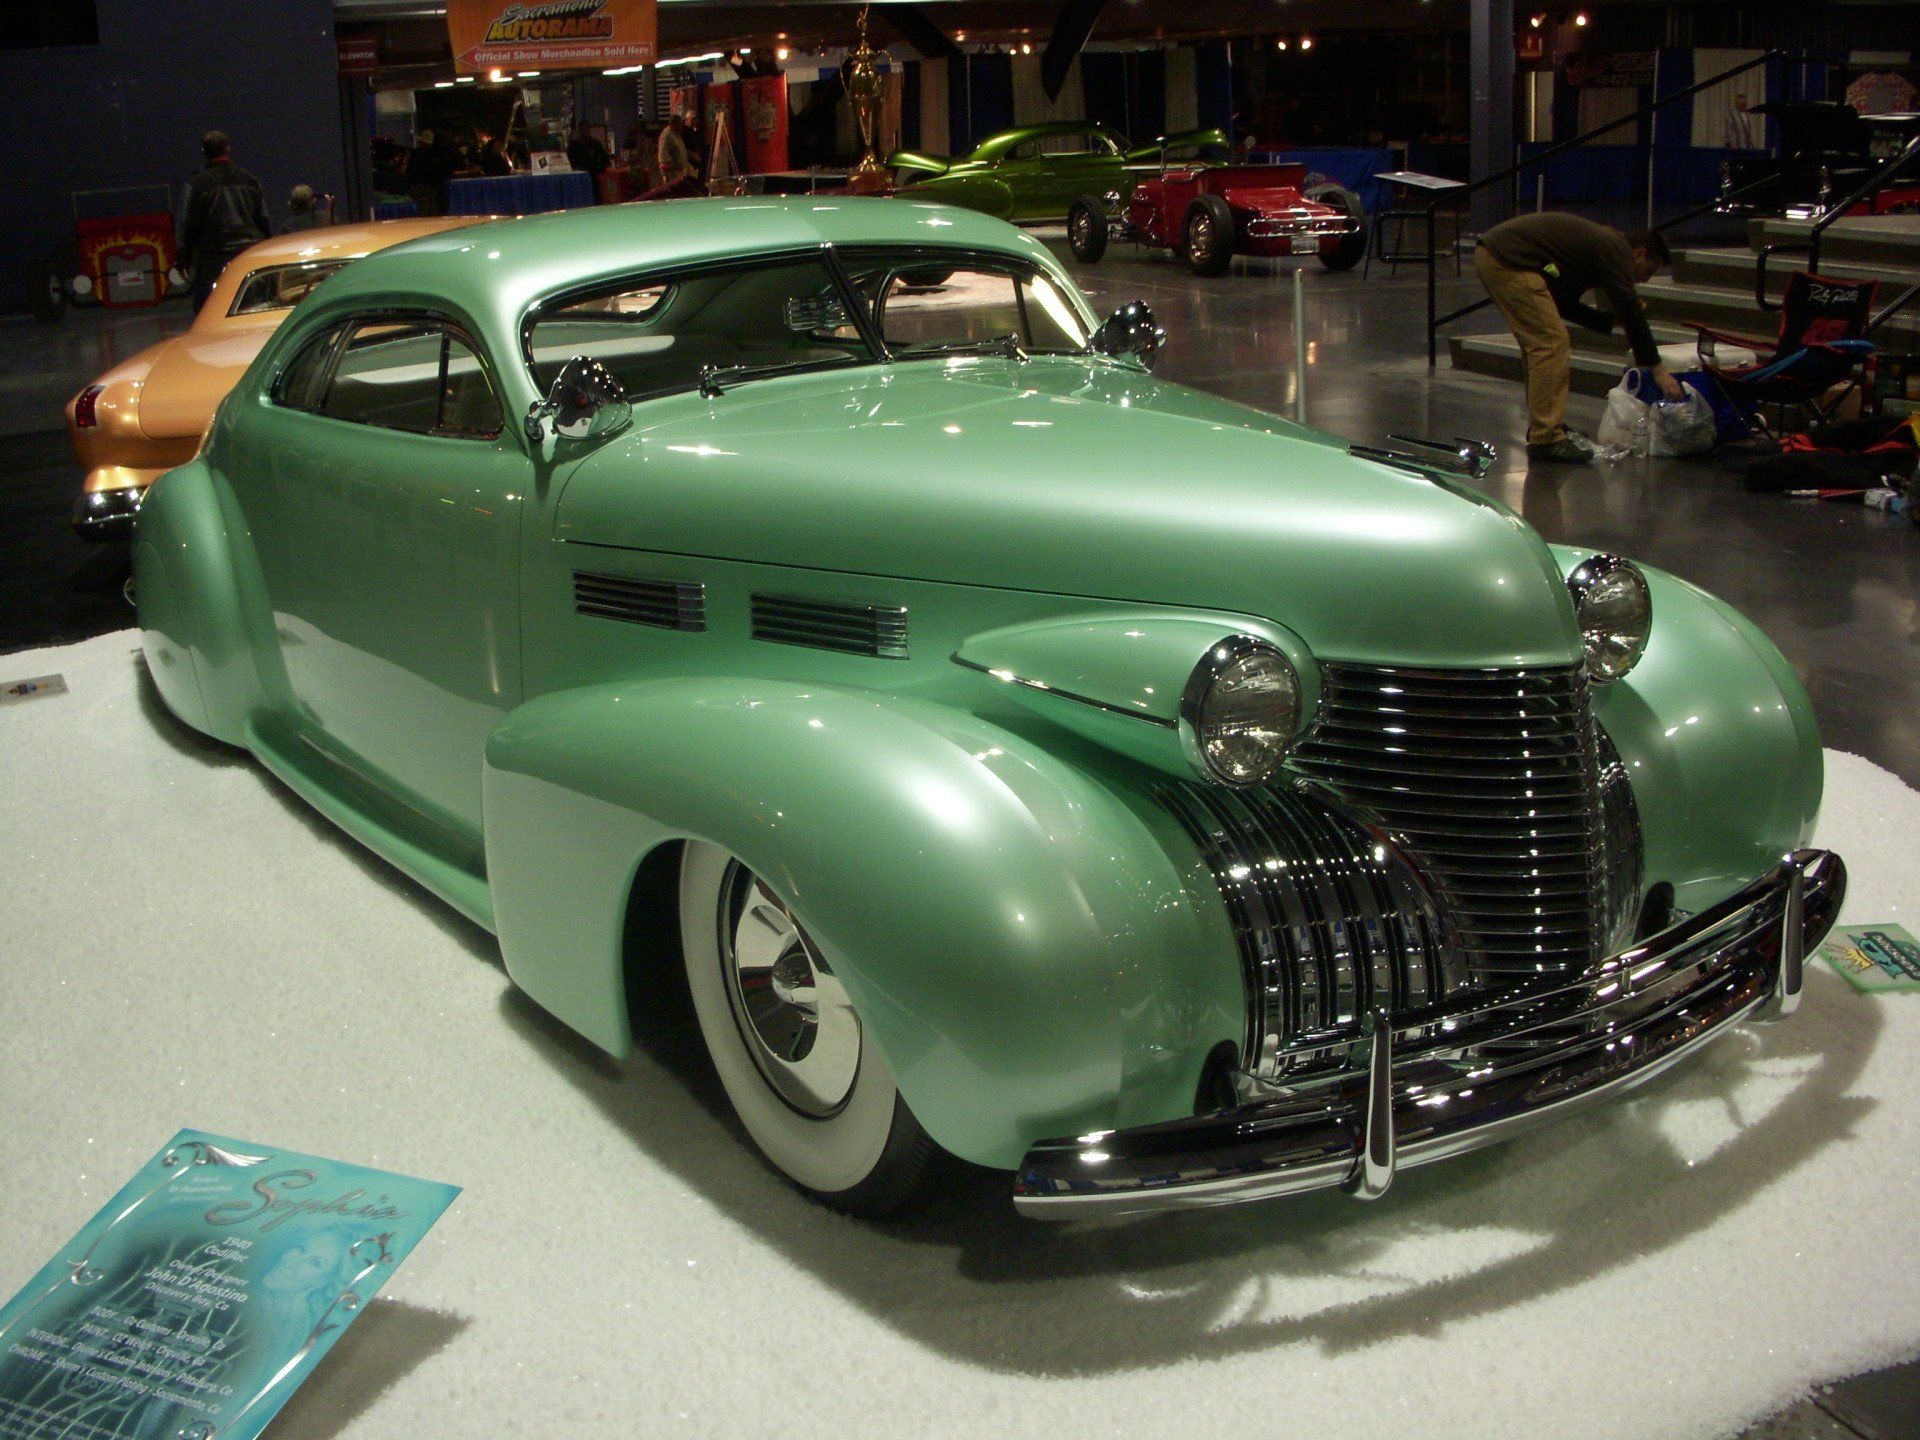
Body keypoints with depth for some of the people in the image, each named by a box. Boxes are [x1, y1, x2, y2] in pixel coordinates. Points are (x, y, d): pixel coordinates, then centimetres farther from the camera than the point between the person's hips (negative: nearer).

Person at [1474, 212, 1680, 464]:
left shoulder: (1600, 242, 27)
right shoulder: (1616, 251, -1)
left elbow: (1566, 304, 33)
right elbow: (1631, 313, -6)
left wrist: (1611, 319, 28)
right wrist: (1658, 370, -1)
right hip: (1507, 260, -10)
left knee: (1539, 343, 17)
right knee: (1552, 343, -7)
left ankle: (1543, 427, 22)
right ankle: (1546, 440, -5)